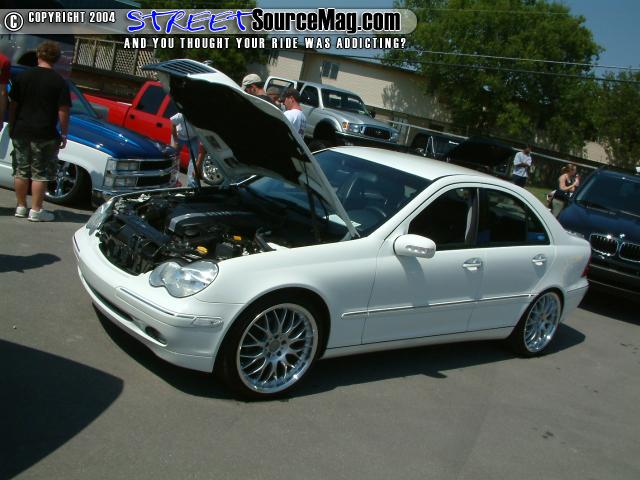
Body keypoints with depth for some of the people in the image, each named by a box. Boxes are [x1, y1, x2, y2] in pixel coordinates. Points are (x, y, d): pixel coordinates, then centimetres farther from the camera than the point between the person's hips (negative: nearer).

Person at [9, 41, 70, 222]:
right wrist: (64, 134, -2)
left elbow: (13, 105, 6)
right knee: (40, 173, 3)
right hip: (44, 134, -4)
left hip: (20, 132, 4)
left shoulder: (22, 77, 4)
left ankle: (21, 207, 22)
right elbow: (63, 112, -10)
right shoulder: (59, 82, -7)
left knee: (21, 171, 13)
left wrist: (11, 127, 16)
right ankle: (36, 210, 5)